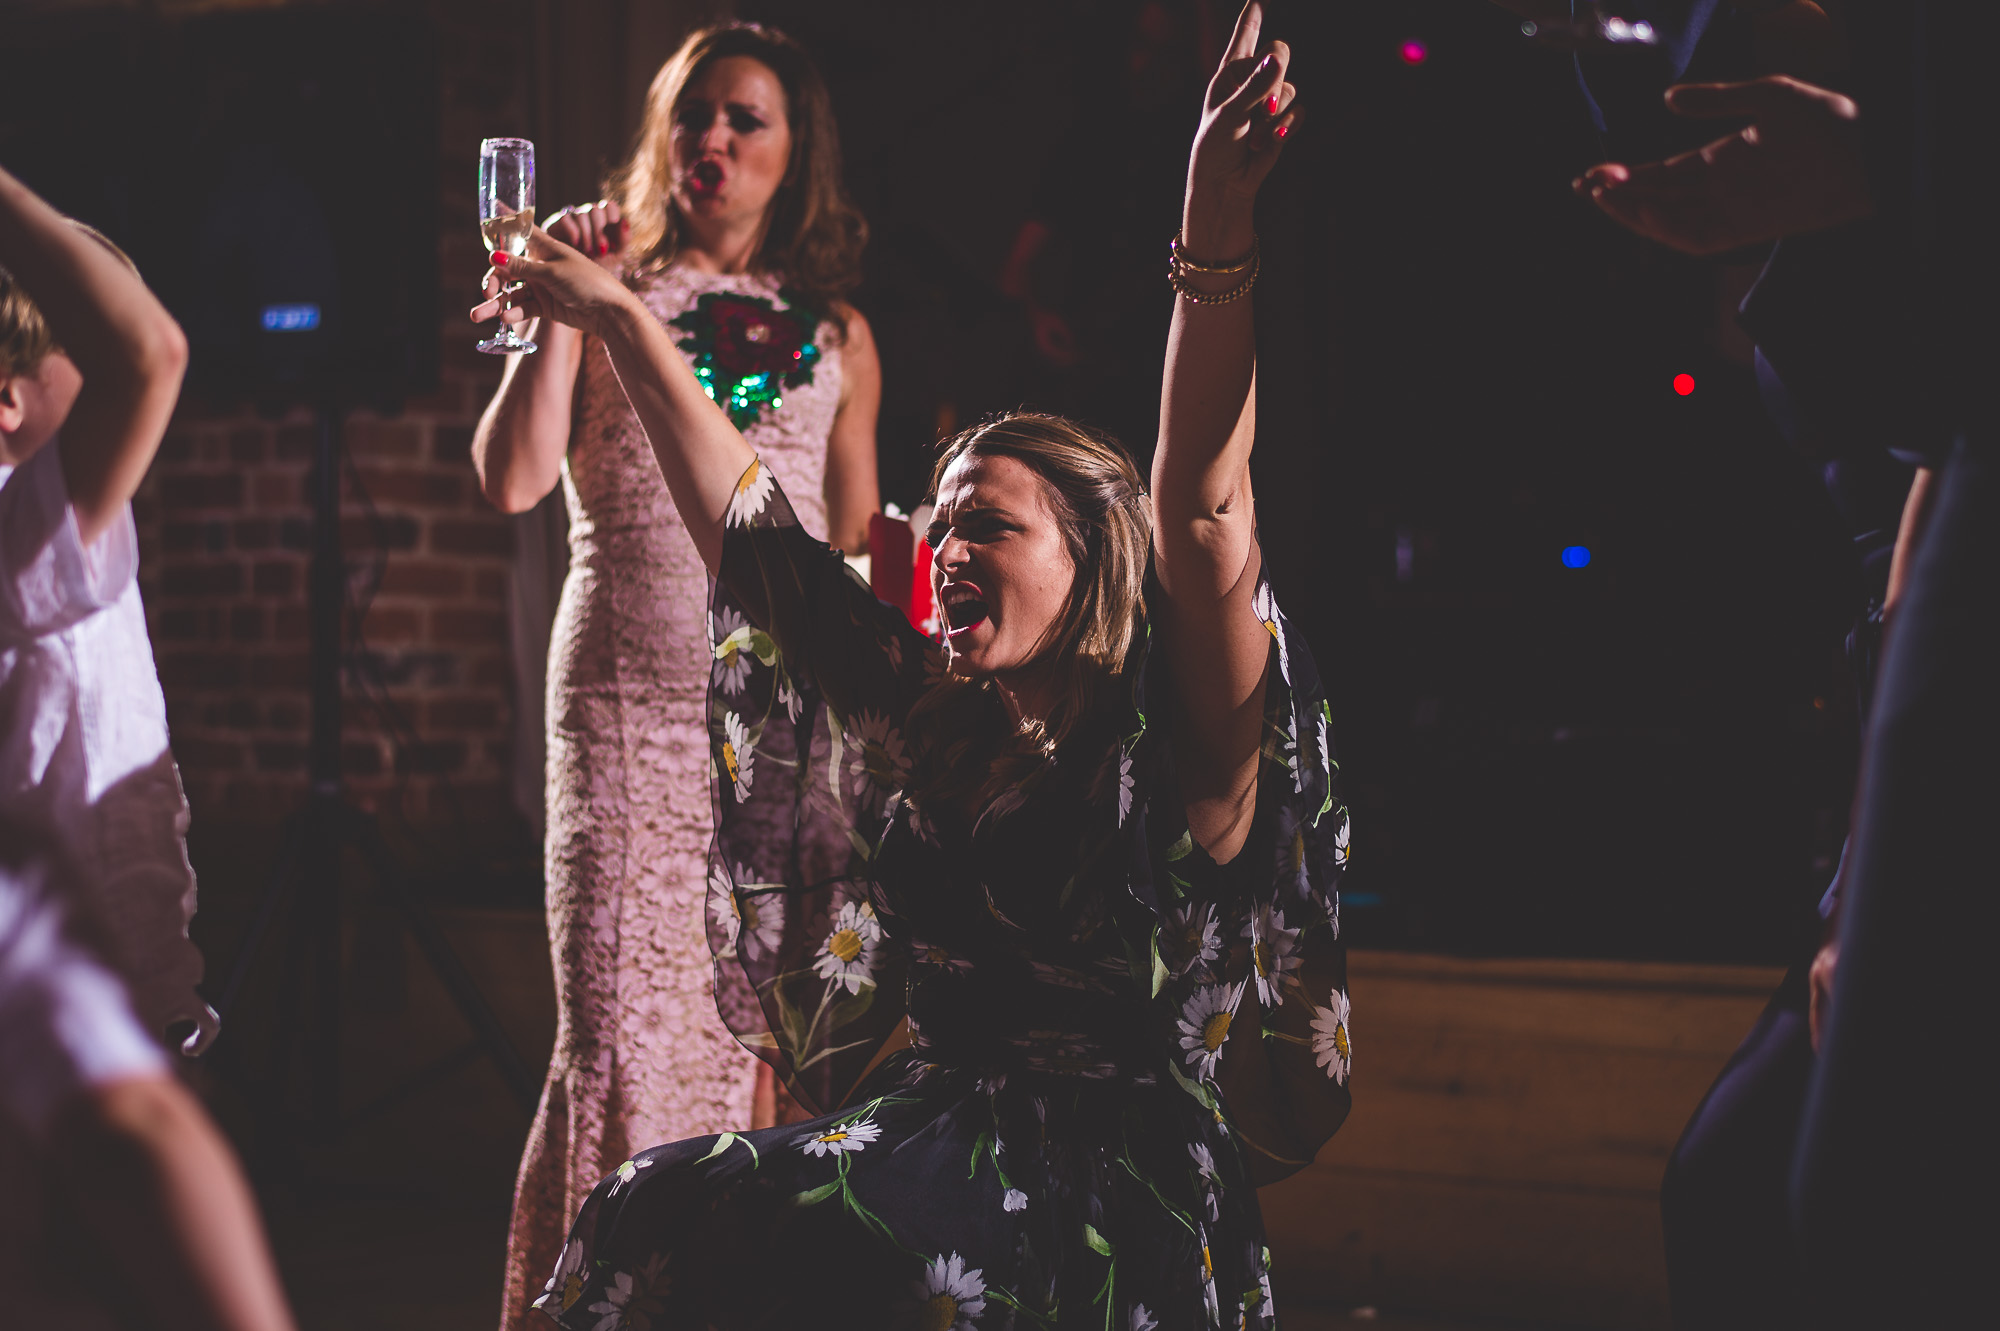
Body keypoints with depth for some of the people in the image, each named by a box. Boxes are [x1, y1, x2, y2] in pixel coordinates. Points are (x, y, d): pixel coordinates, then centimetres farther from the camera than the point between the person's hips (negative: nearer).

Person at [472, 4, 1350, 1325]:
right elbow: (743, 522, 16)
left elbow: (1203, 521, -23)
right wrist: (619, 319, 18)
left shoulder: (1177, 746, -6)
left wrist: (1218, 242, -36)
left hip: (1117, 1208, -6)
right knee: (656, 1219, -12)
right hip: (933, 1134, 6)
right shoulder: (935, 727, 11)